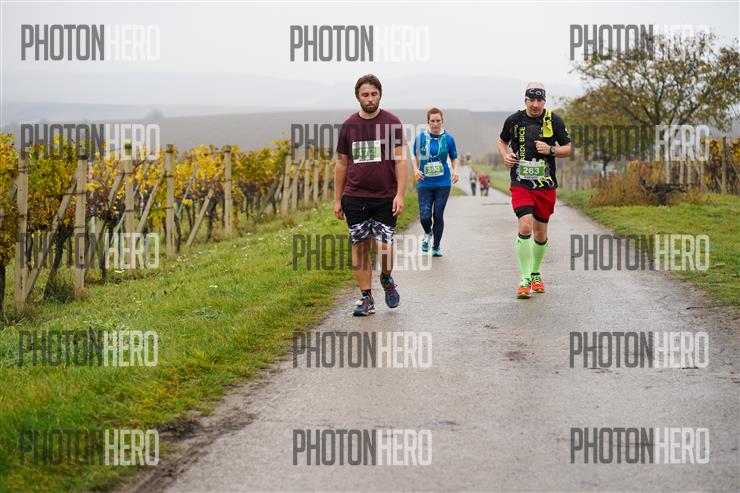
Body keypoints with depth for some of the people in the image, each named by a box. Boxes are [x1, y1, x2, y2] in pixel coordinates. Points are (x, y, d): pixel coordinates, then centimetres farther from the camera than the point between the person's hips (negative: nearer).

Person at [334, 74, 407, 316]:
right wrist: (337, 199, 10)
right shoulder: (348, 125, 6)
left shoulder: (392, 122, -1)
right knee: (360, 246, 3)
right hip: (354, 198, 2)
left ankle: (386, 279, 23)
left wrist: (400, 194, -11)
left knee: (384, 247, -8)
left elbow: (400, 160, -3)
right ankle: (366, 298, 12)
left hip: (385, 198, -2)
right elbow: (341, 164, 12)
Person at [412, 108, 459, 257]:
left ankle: (436, 247, 17)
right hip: (425, 183, 0)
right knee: (425, 216, -7)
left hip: (443, 183, 0)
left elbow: (455, 158, 9)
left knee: (438, 215, 0)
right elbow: (415, 156, 13)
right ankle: (427, 234, 28)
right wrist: (416, 169, -5)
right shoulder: (421, 138, 1)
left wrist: (455, 170, -11)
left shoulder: (448, 138, 0)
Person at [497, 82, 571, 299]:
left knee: (541, 233, 10)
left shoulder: (554, 120, -1)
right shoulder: (514, 120, 0)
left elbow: (567, 148, 6)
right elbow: (502, 141, 19)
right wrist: (505, 155, -1)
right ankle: (524, 280, -14)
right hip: (521, 183, -1)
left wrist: (550, 150, -13)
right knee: (525, 227, -19)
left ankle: (535, 273, 32)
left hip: (546, 185, 1)